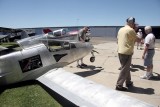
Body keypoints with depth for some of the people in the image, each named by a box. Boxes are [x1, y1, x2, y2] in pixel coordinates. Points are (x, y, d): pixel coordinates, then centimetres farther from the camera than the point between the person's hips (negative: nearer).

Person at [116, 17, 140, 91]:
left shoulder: (121, 29, 12)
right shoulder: (131, 30, -11)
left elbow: (118, 40, 17)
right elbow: (137, 39, -1)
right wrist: (141, 40, 19)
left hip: (120, 51, 9)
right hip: (127, 52, -8)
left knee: (126, 68, 20)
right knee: (124, 69, -1)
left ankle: (128, 82, 32)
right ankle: (119, 85, 4)